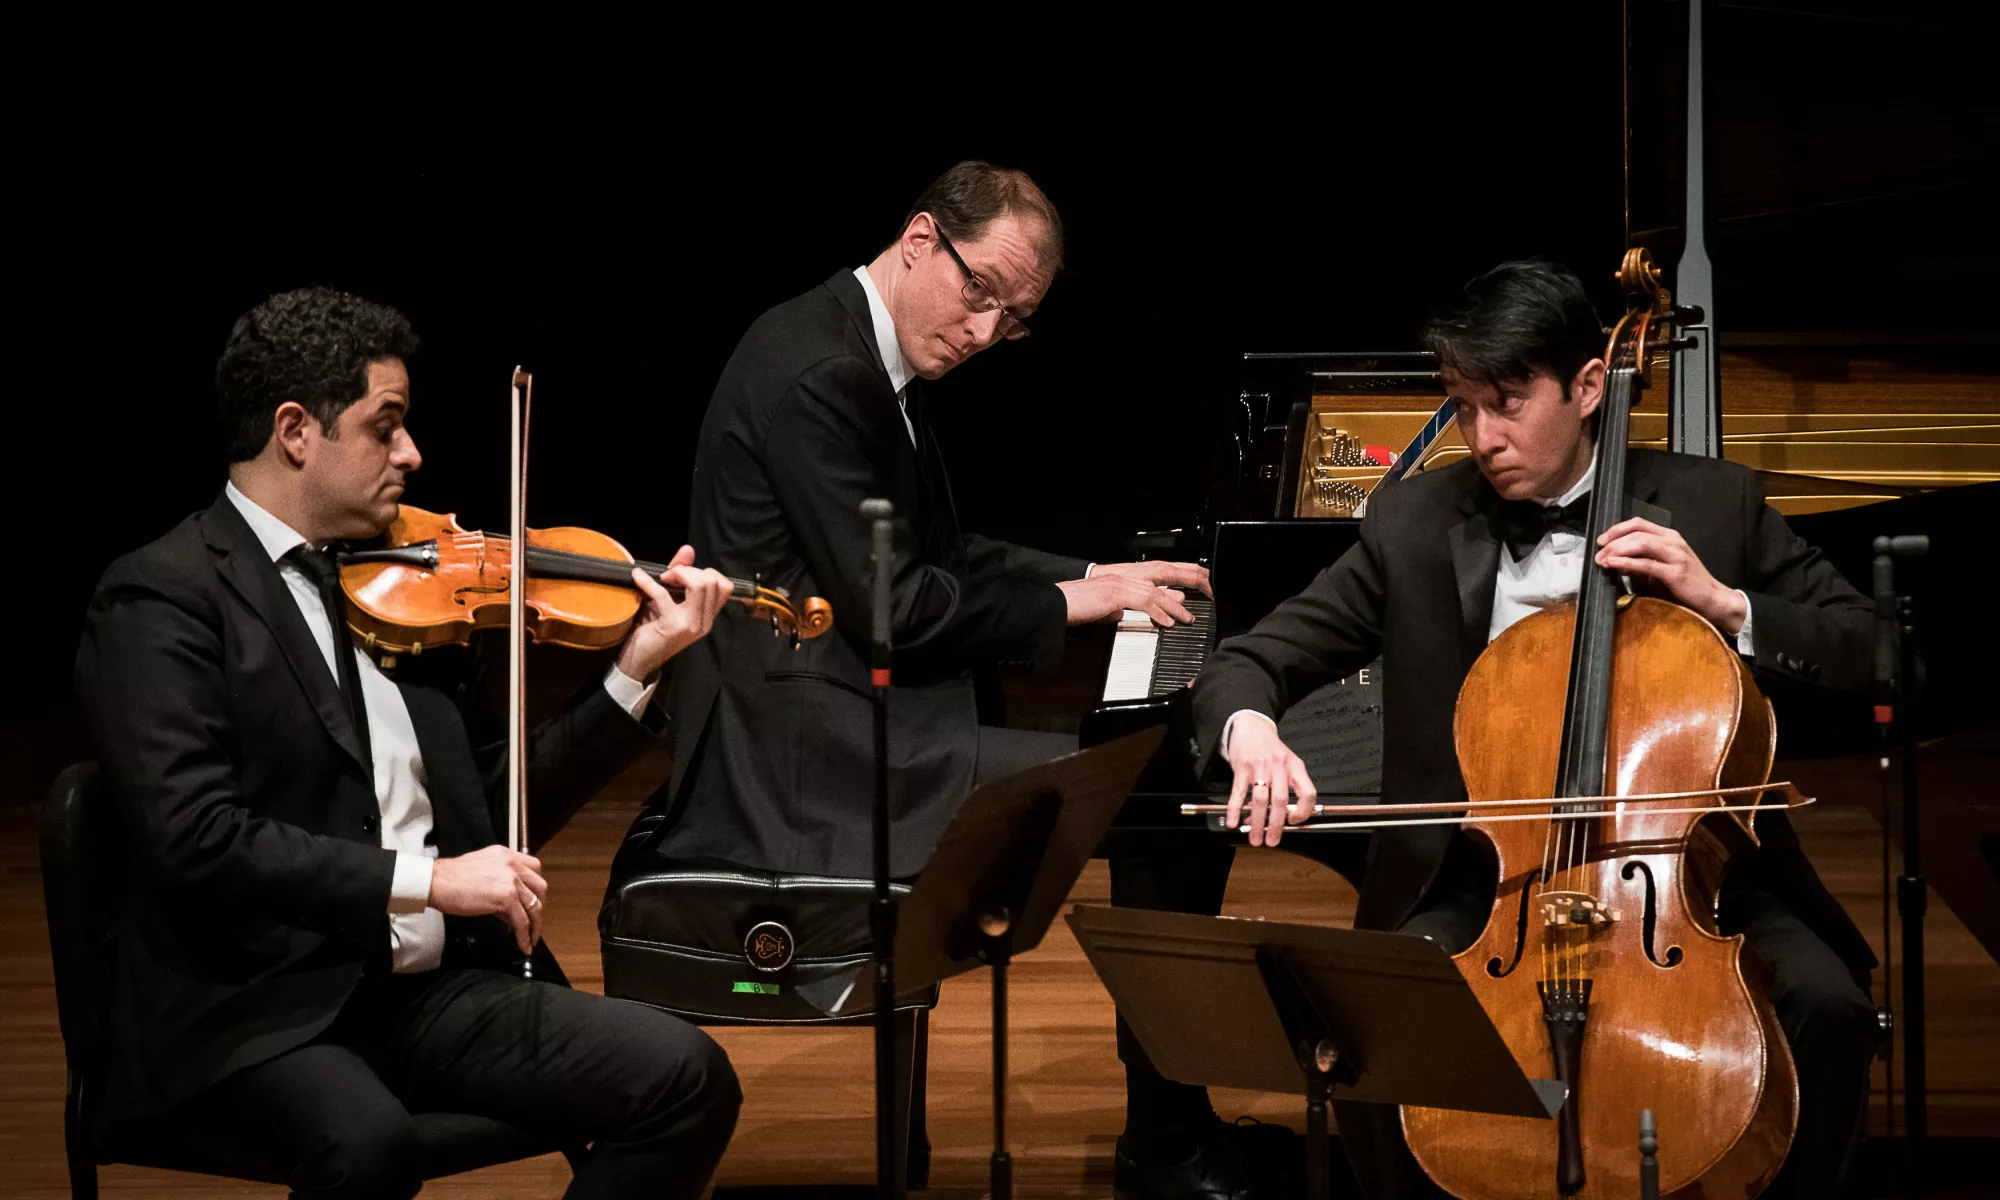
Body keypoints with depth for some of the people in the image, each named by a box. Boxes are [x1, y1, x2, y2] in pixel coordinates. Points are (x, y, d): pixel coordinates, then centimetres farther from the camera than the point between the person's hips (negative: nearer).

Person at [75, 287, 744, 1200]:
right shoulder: (164, 600, -5)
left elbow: (496, 810, 20)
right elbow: (195, 839, -18)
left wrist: (635, 674, 10)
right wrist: (425, 879, -20)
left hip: (431, 987, 7)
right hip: (253, 1016, -7)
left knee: (685, 1076, -14)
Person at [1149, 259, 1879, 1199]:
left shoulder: (1712, 505, 3)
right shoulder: (1414, 523, 4)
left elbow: (1865, 652, 4)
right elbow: (1247, 663, 4)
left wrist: (1724, 605, -13)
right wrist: (1248, 728, -21)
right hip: (1485, 882, 0)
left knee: (1823, 1003, -29)